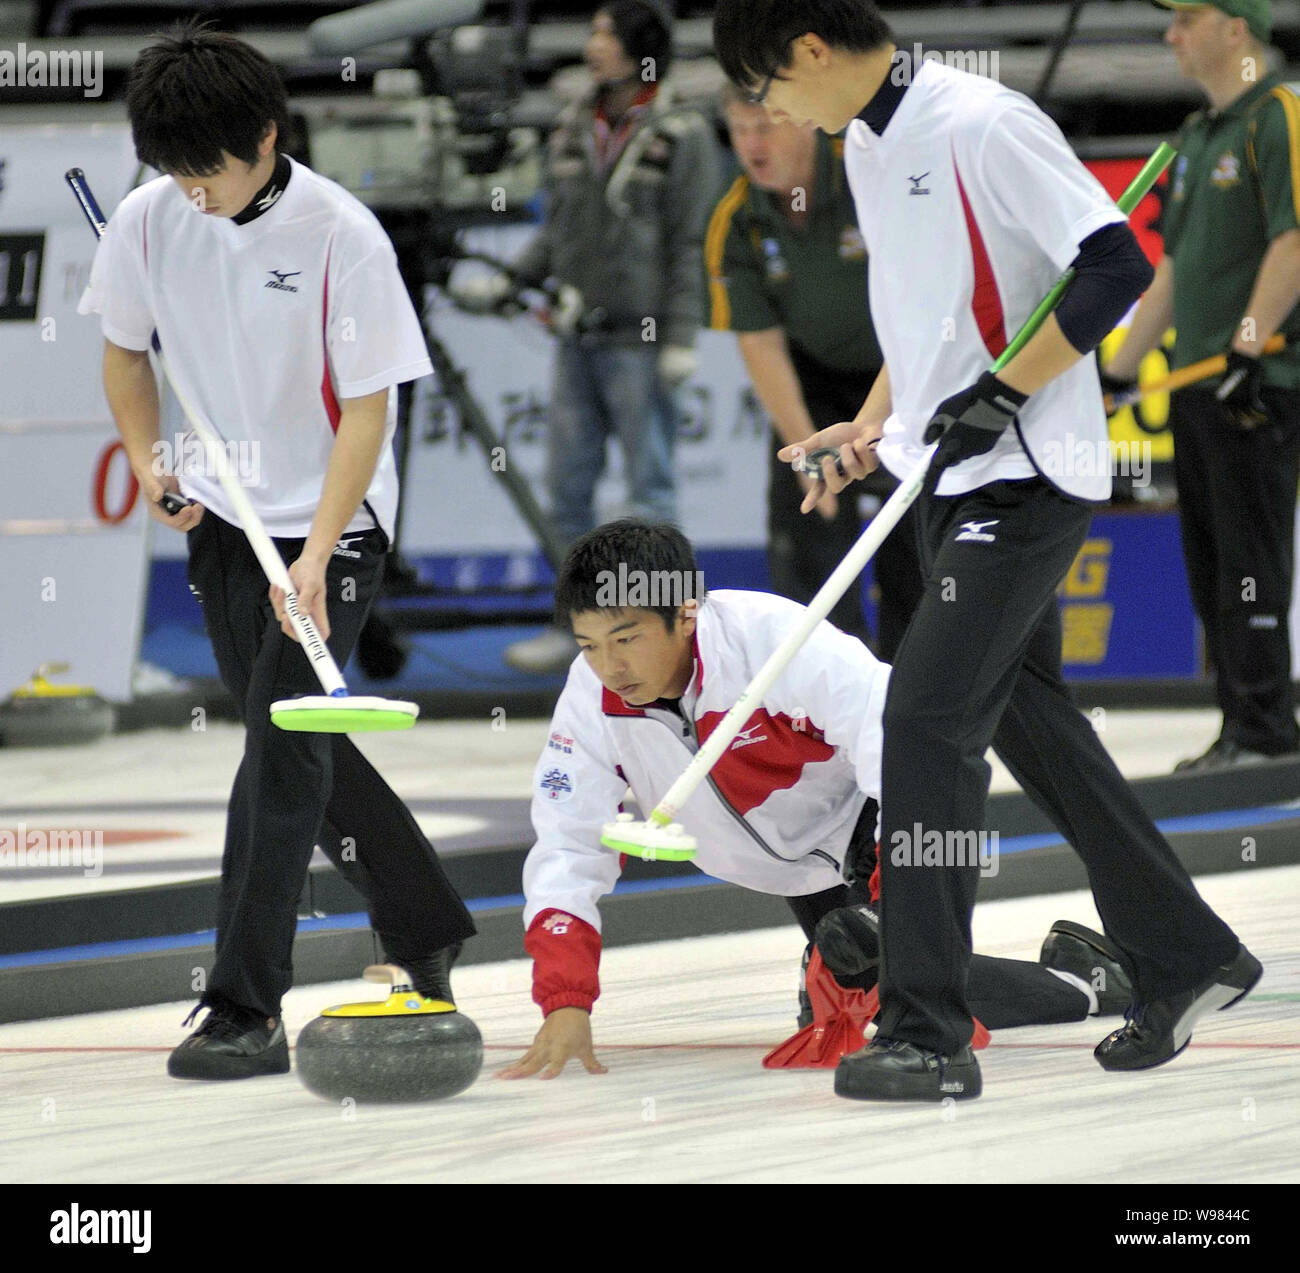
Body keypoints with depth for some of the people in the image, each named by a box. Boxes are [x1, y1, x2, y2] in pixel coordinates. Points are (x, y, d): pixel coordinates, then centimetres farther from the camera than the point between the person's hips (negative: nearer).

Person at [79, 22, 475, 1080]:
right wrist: (149, 460, -3)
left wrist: (316, 555, -24)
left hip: (331, 525, -6)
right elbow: (126, 351, 13)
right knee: (301, 746, 13)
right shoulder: (148, 221, -6)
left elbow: (368, 407, -17)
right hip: (222, 522, 6)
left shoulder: (341, 235, -20)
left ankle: (246, 1011, -13)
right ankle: (428, 932, 32)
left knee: (283, 747, -13)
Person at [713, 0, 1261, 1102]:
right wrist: (873, 427, 12)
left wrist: (1000, 394, -22)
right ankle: (1187, 959, 27)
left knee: (930, 719, -14)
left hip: (1027, 475, -10)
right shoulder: (866, 147, 11)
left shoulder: (983, 126, -18)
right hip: (953, 475, 10)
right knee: (1030, 717, 15)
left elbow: (1117, 268, -22)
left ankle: (928, 1036, -12)